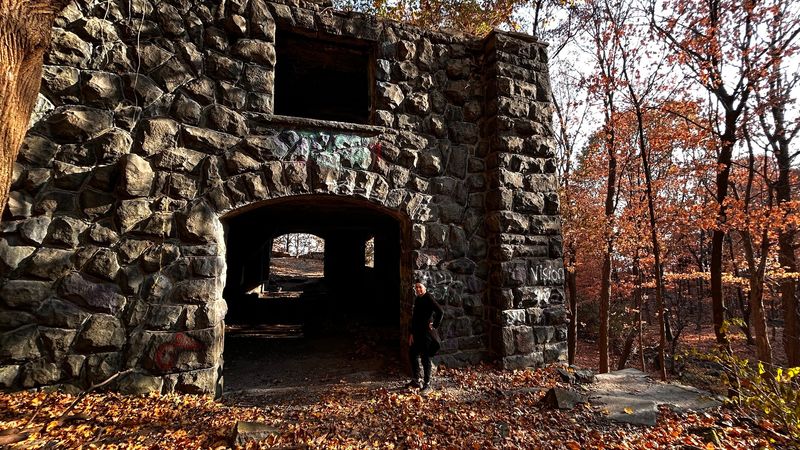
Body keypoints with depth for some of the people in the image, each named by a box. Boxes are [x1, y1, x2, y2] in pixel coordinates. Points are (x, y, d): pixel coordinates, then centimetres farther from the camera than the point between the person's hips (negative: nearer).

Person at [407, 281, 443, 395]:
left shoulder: (428, 299, -13)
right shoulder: (417, 300, 12)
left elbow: (440, 312, -23)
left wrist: (435, 325, -15)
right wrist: (411, 333, 12)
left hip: (426, 332, -9)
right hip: (417, 333, 9)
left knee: (425, 358, -2)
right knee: (412, 354, 15)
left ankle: (427, 385, 8)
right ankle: (415, 381, 30)